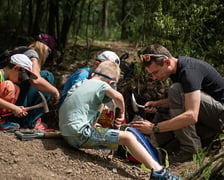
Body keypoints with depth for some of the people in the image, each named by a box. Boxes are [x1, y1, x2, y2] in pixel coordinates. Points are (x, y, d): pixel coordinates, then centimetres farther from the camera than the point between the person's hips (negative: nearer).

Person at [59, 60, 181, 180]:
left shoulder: (82, 83, 20)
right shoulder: (101, 85, -4)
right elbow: (118, 97, -22)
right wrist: (122, 113, -3)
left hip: (67, 133, 10)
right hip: (79, 135, -10)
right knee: (128, 137, -13)